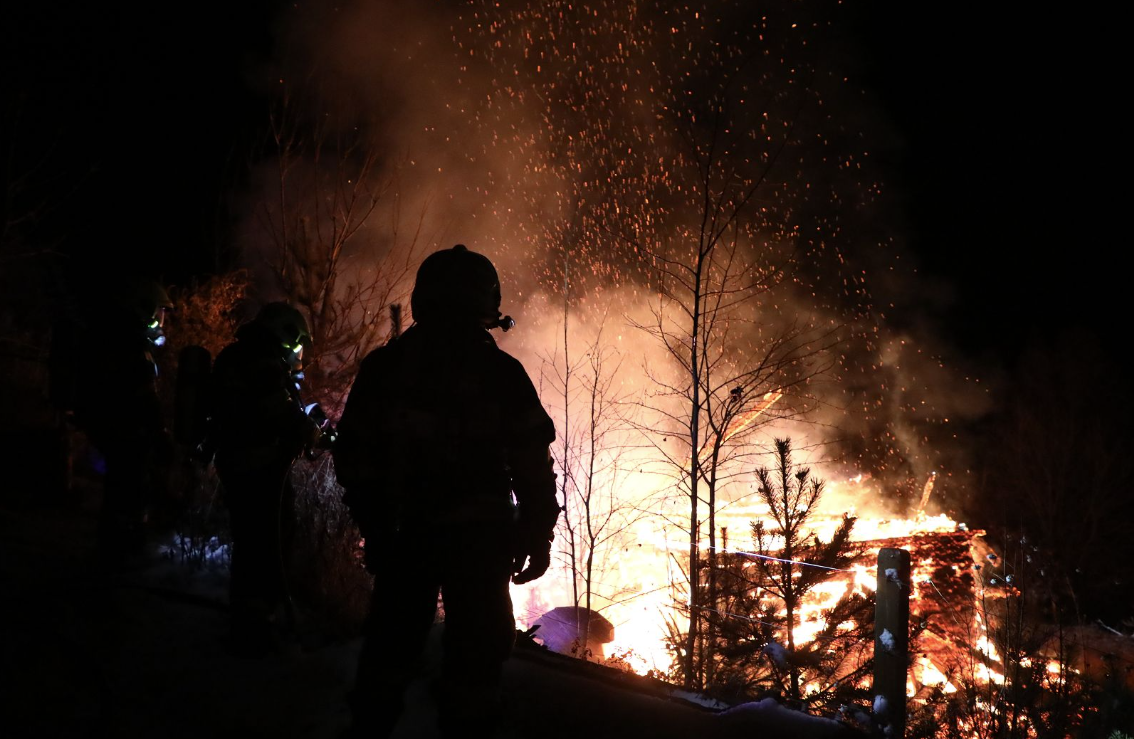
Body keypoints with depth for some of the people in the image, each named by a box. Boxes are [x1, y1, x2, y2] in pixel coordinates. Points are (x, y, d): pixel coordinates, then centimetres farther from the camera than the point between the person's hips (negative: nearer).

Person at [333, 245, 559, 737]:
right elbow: (533, 463, -6)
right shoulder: (502, 374, -7)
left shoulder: (384, 366, 2)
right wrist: (538, 535, 3)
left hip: (401, 532, 3)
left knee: (392, 640, 18)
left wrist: (371, 520, 15)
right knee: (476, 646, 8)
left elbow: (353, 454, 5)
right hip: (479, 536, -3)